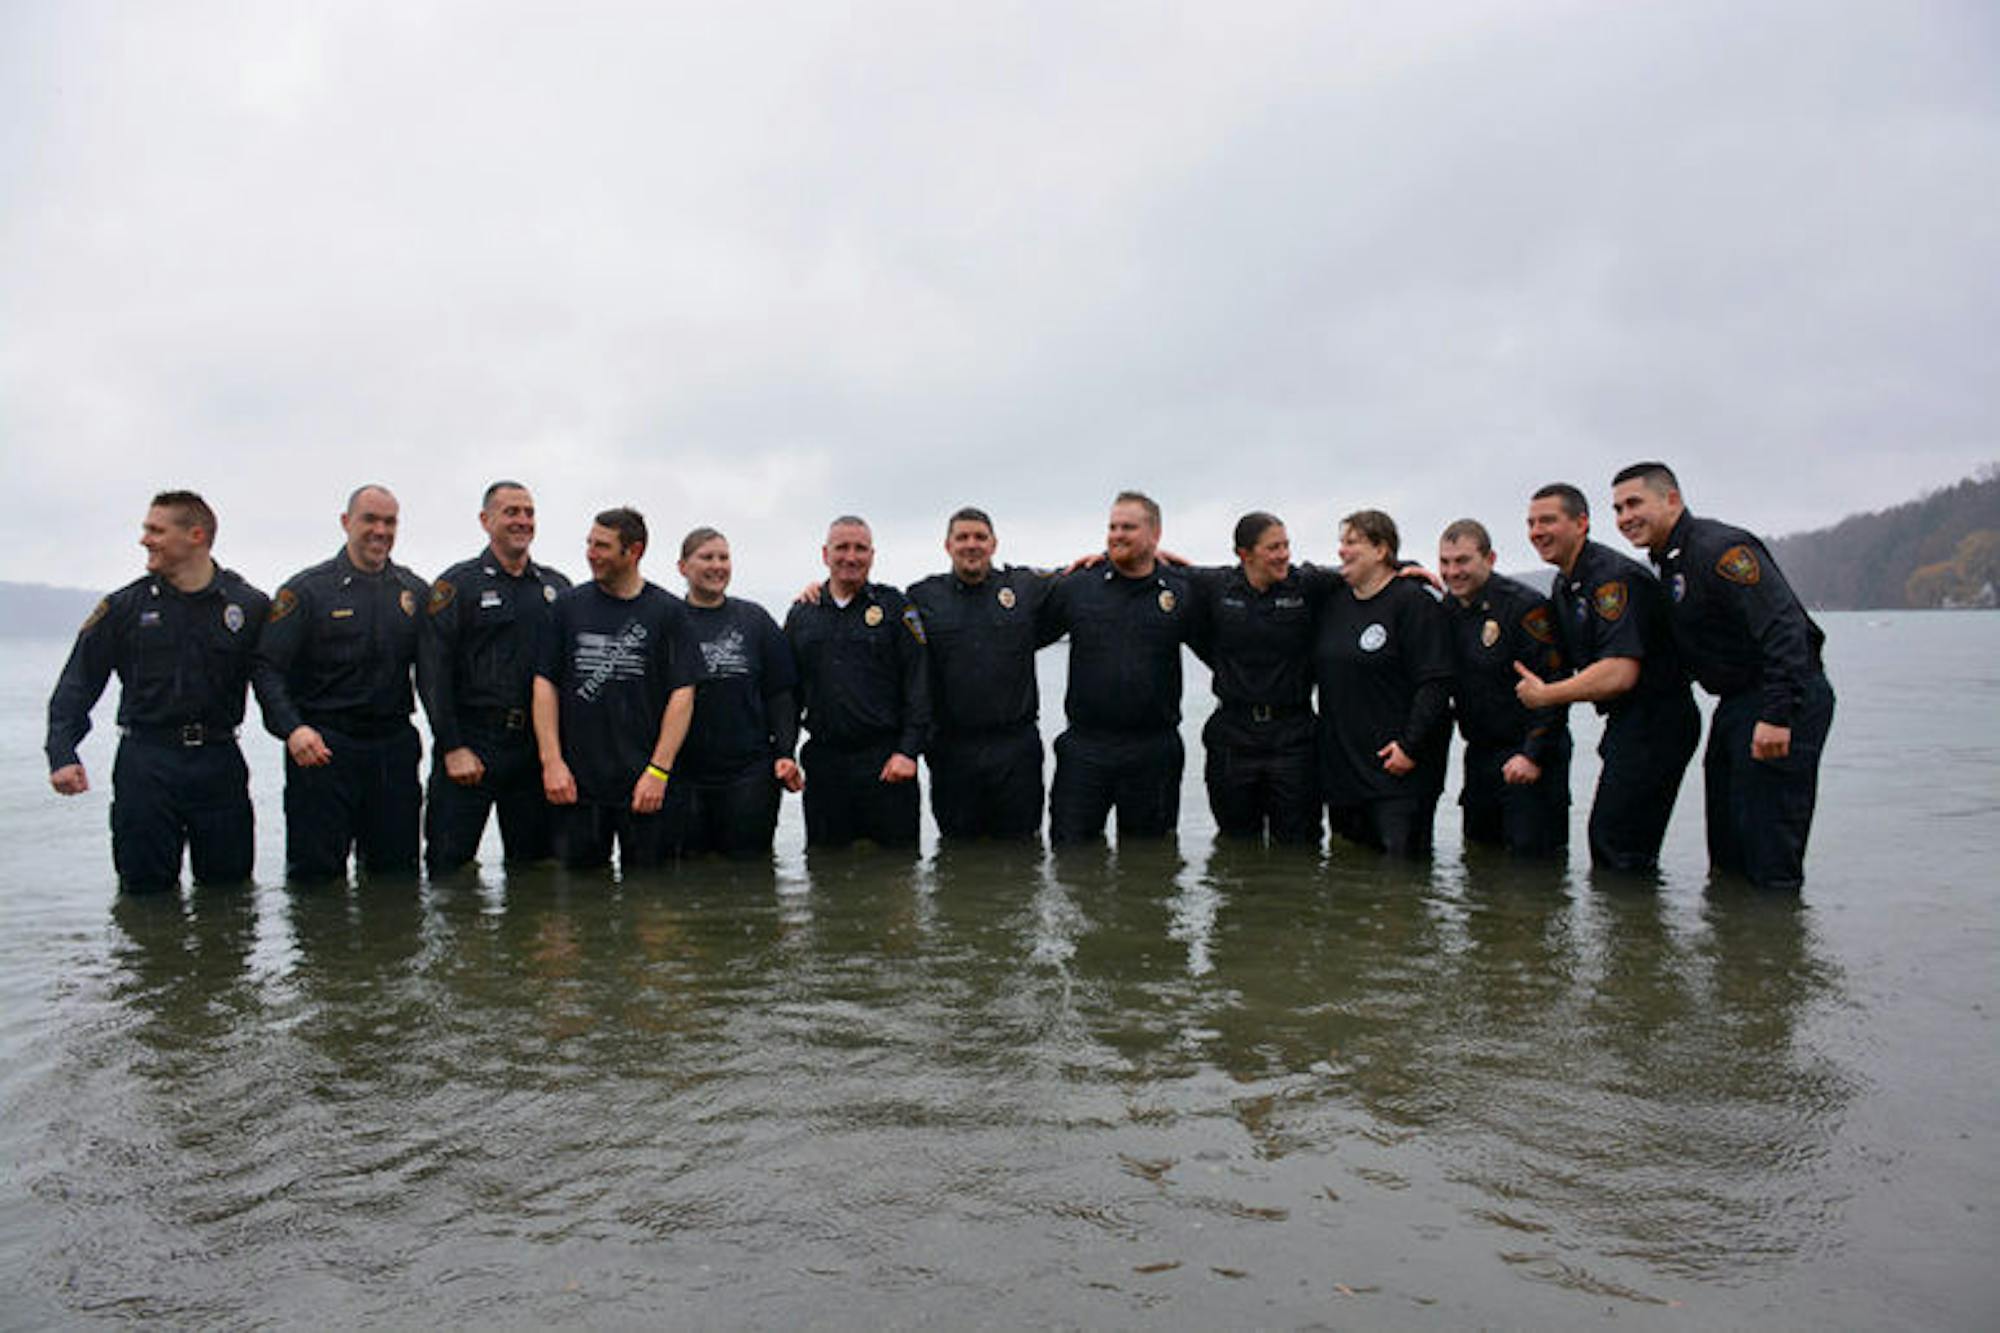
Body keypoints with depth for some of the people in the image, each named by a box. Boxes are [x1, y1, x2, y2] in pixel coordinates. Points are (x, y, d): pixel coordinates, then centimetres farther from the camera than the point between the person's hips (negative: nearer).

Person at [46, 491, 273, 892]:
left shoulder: (249, 606, 1)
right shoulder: (124, 606, 2)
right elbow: (77, 684, 4)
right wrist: (62, 754, -7)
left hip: (219, 760, 0)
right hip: (146, 760, 0)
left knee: (230, 881, 8)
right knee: (146, 887, 6)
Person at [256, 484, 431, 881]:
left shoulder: (414, 592, 11)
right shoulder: (307, 590, 0)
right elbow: (268, 667, -6)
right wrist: (292, 728, -20)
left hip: (394, 745, 3)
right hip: (322, 745, -3)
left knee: (397, 869, 9)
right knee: (315, 873, 1)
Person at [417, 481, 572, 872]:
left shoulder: (556, 587, 13)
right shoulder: (457, 585, 0)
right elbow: (434, 673, -6)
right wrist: (453, 748, -13)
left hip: (538, 746, 4)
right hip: (470, 741, -4)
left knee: (535, 865, 9)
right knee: (449, 867, -1)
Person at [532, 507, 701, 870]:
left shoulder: (668, 611, 2)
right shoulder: (568, 606, 8)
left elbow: (682, 694, -2)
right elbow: (545, 684, 7)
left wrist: (659, 771, -10)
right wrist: (551, 762, -3)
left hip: (647, 785, -2)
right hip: (576, 782, 2)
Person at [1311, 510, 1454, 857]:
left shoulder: (1414, 602, -8)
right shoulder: (1332, 601, 12)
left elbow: (1436, 683, -13)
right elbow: (1315, 669, 22)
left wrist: (1411, 746, -17)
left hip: (1396, 766, -7)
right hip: (1339, 767, 7)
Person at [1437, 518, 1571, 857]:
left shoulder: (1524, 606, -13)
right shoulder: (1447, 609, 9)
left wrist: (1534, 755, -20)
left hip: (1528, 755, -7)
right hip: (1479, 754, 7)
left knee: (1531, 853, -6)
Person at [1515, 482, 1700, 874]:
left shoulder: (1615, 577, -19)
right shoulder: (1565, 585, 13)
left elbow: (1621, 673, -26)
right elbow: (1566, 663, 21)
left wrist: (1544, 695, -17)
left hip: (1654, 723, -10)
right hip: (1626, 724, 10)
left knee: (1617, 845, -8)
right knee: (1607, 840, 14)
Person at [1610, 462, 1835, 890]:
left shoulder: (1720, 549, -18)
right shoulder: (1668, 562, 12)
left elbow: (1784, 628, -27)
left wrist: (1777, 715, -32)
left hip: (1784, 700, -10)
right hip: (1736, 703, 10)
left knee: (1769, 852, -8)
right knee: (1726, 845, 16)